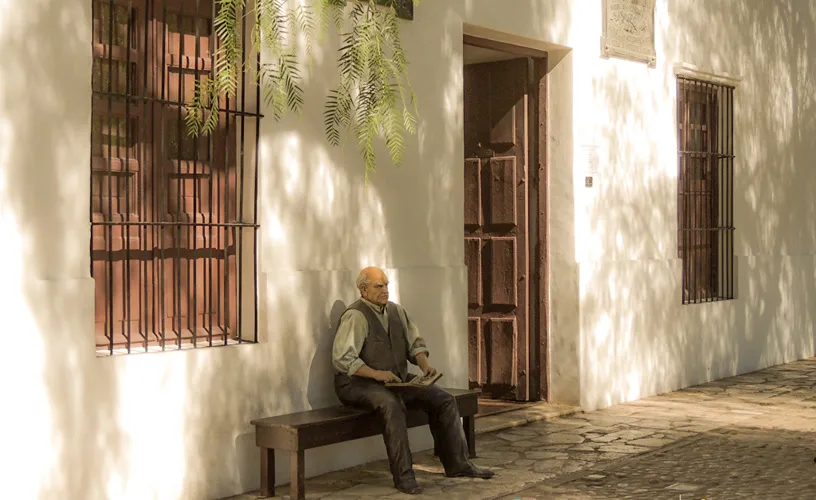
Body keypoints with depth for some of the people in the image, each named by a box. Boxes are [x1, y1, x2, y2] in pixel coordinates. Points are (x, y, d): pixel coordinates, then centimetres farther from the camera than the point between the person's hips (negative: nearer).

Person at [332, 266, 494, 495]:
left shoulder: (396, 311, 10)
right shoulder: (355, 316, -14)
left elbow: (415, 343, 17)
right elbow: (342, 358, -22)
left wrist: (424, 364, -4)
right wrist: (376, 373, -29)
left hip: (397, 381, 8)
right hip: (360, 384, -8)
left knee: (444, 400, -5)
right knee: (392, 405, -38)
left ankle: (457, 464, 2)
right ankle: (403, 475, -32)